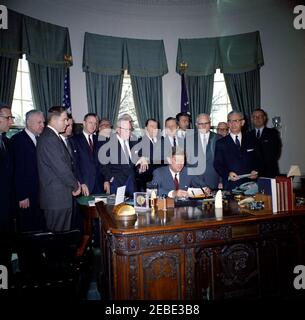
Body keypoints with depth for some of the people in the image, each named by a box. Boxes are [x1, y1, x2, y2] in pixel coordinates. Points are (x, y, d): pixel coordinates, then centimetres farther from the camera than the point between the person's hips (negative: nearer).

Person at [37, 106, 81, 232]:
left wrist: (74, 183, 6)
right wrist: (75, 185, -6)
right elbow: (61, 168, -20)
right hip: (57, 197, -10)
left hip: (58, 197, 10)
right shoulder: (49, 139, -18)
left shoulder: (52, 136, 14)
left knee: (62, 232, 17)